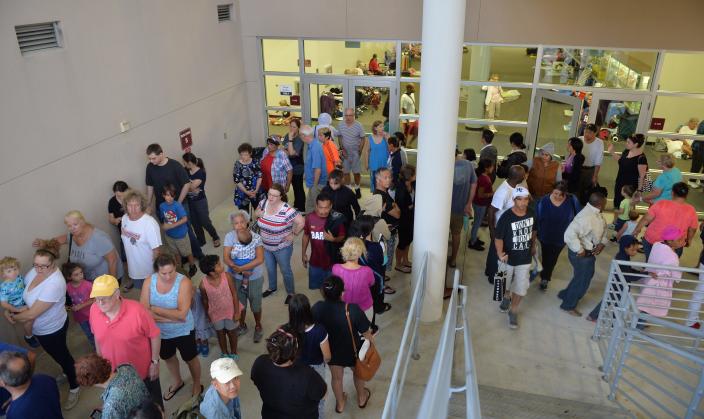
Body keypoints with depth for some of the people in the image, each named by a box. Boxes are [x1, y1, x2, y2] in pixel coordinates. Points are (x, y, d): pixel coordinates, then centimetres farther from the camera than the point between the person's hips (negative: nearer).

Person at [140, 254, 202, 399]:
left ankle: (197, 384, 48)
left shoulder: (184, 282, -28)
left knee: (190, 359, 19)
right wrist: (173, 317, -27)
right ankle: (177, 382, 57)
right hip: (160, 331, 4)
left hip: (183, 331, -4)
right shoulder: (149, 282, -18)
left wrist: (155, 309, -24)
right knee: (168, 357, 28)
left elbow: (182, 314, -31)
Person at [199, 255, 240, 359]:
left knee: (231, 331, 21)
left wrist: (237, 311, -11)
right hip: (216, 313, 0)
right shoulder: (203, 284, -25)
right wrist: (208, 315, 6)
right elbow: (205, 300, -7)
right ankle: (224, 353, 49)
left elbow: (234, 294, -15)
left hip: (229, 310, 0)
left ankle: (233, 352, 46)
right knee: (220, 333, 23)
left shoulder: (227, 276, -26)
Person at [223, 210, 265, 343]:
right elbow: (226, 258, -16)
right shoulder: (230, 236, -13)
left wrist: (240, 268, -26)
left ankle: (258, 327, 42)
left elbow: (260, 259, -22)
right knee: (240, 304, 21)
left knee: (255, 305, 15)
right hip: (236, 278, 1)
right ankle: (242, 325, 47)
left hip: (254, 278, -1)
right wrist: (241, 271, -27)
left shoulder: (256, 237, -16)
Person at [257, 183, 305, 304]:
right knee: (270, 268, 26)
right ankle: (272, 287, 53)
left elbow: (301, 222, -29)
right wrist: (258, 213, -11)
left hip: (282, 247, -6)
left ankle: (291, 293, 38)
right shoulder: (263, 203, -11)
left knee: (285, 270, 15)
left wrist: (293, 234, -19)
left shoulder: (286, 210, -31)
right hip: (265, 245, 6)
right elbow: (258, 211, 11)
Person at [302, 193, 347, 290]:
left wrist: (333, 239, -29)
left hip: (332, 261, -3)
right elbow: (306, 235, 4)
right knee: (315, 286, 19)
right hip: (315, 260, 3)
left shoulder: (336, 219, -18)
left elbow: (343, 237, -9)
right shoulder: (310, 217, -11)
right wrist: (303, 253, 7)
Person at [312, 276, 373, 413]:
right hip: (352, 351, -2)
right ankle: (361, 398, 57)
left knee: (336, 378, 30)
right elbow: (366, 334, -22)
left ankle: (340, 404, 55)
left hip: (331, 351, 2)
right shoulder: (352, 310, -36)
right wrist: (371, 341, 1)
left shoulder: (317, 308, -27)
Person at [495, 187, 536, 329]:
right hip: (508, 258, -3)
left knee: (521, 287, 6)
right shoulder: (506, 217, -23)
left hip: (525, 258, 3)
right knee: (506, 283, 19)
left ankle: (513, 311, 26)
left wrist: (533, 246, 18)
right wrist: (500, 253, -34)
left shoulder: (531, 214, -7)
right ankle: (506, 298, 52)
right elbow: (498, 237, -20)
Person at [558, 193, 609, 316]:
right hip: (583, 254, -9)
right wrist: (579, 250, -30)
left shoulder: (596, 213, -1)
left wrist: (602, 243, -1)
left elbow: (604, 228, 15)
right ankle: (569, 305, 29)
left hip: (591, 252, 9)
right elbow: (570, 234, -41)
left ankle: (565, 295, 45)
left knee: (583, 277, 25)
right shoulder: (586, 217, -32)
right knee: (582, 281, 8)